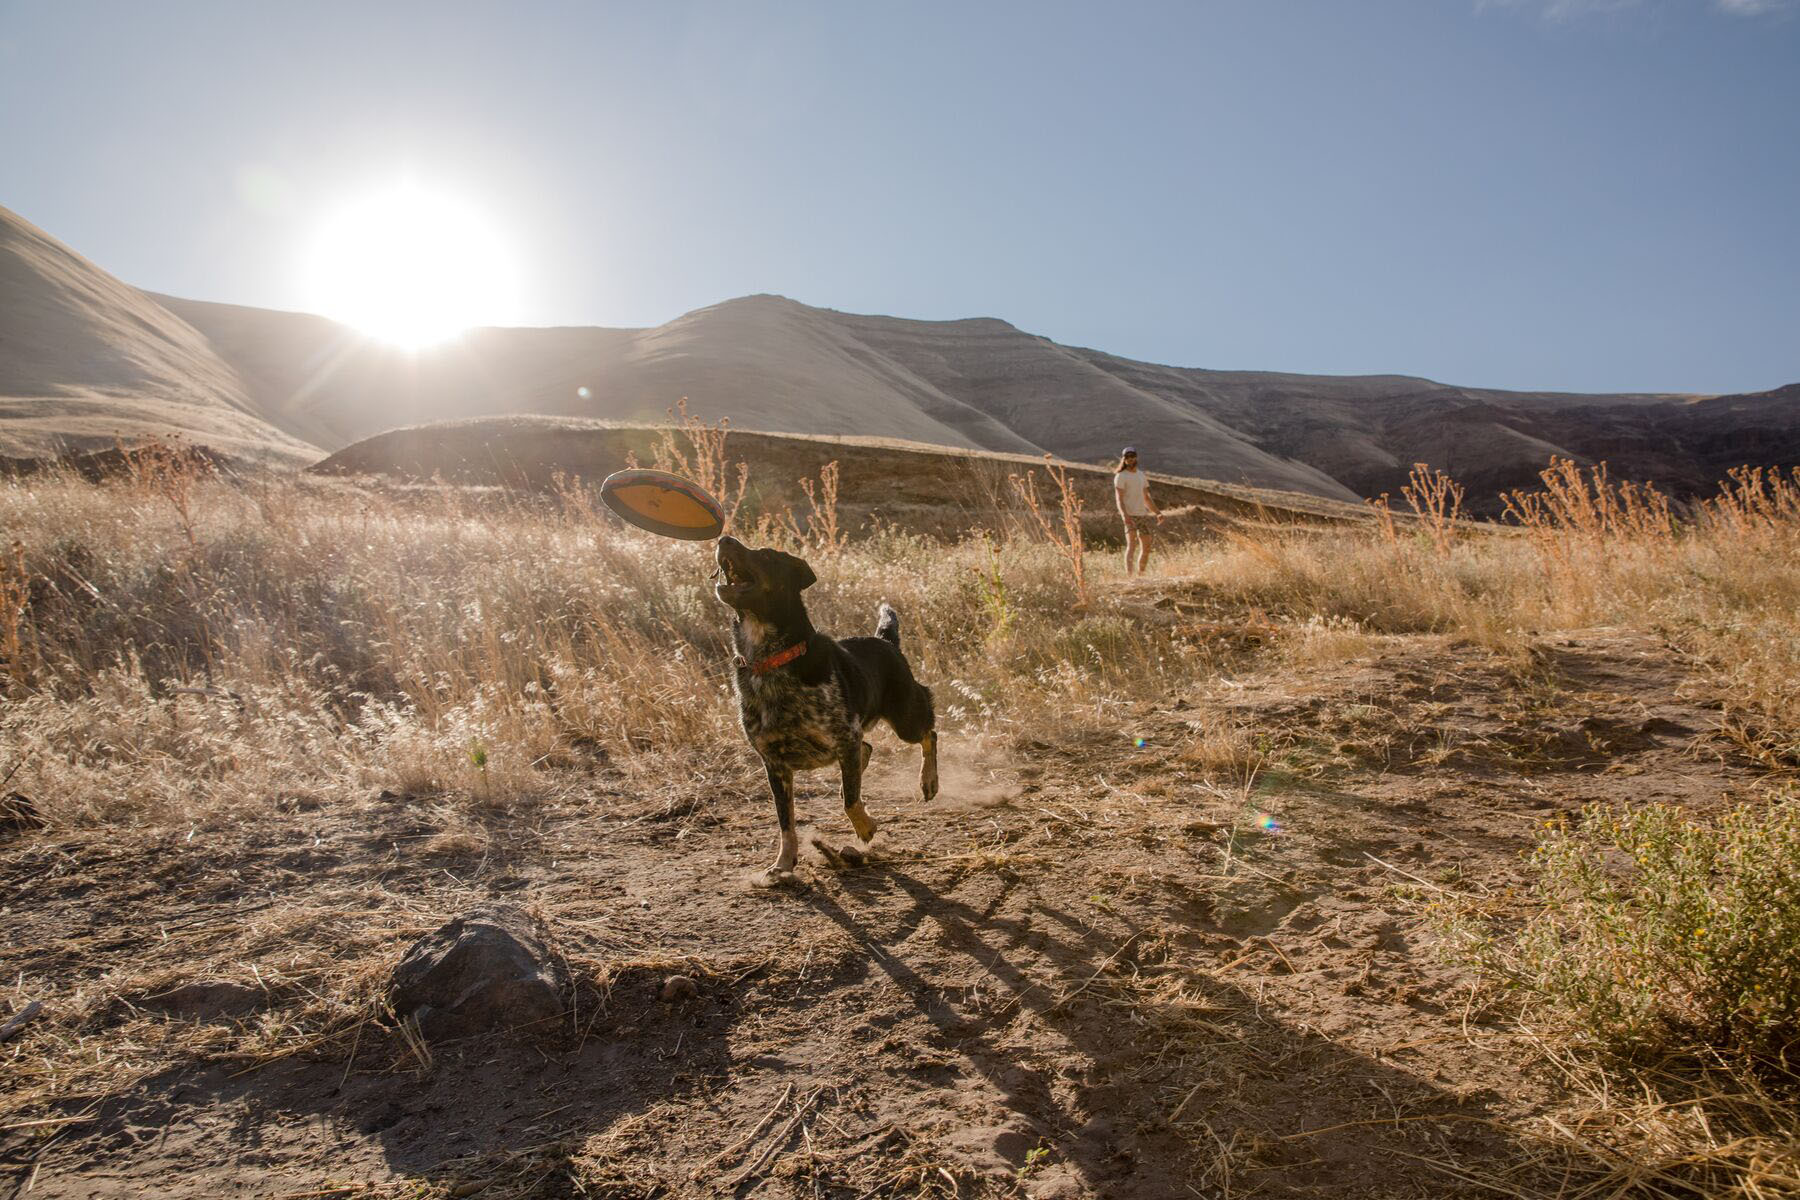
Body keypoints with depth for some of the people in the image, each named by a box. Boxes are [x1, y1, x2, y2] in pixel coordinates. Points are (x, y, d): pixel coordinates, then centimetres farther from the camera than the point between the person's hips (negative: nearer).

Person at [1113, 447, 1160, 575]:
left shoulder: (1142, 476, 17)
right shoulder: (1121, 477, -4)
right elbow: (1119, 499, -13)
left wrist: (1157, 513, 14)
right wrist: (1124, 514, -29)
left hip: (1143, 515, 7)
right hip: (1130, 516, -7)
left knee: (1146, 547, 6)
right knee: (1132, 544, -20)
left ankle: (1141, 574, 17)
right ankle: (1129, 574, -29)